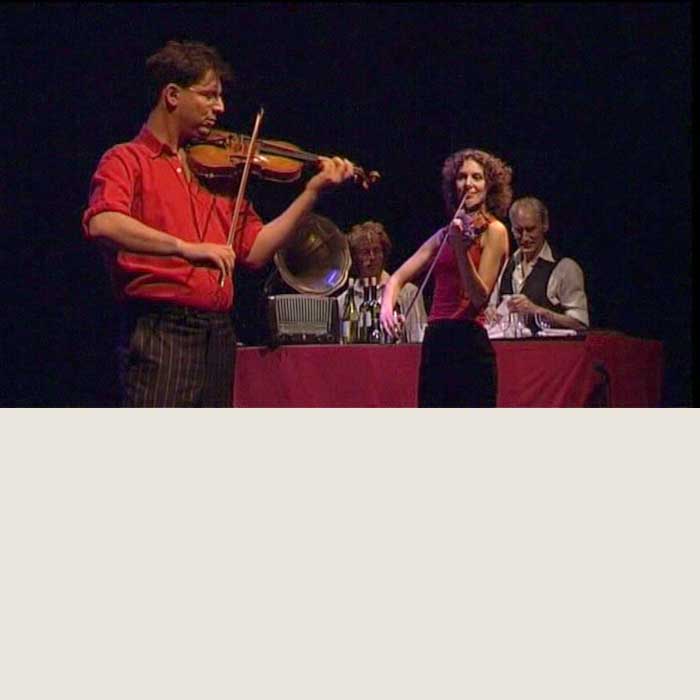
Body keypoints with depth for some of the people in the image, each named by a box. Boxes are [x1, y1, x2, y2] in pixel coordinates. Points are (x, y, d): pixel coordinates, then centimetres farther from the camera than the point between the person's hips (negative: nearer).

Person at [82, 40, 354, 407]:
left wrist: (312, 191, 9)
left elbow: (254, 250, 15)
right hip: (161, 332, -7)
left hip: (219, 335, 7)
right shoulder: (127, 161, 0)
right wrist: (184, 248, -30)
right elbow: (101, 224, -21)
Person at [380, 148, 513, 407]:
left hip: (468, 345, -7)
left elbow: (480, 297, -12)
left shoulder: (493, 230, -2)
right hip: (435, 344, 7)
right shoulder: (445, 234, 16)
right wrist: (387, 306, -5)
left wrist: (462, 250, -25)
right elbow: (399, 277, 16)